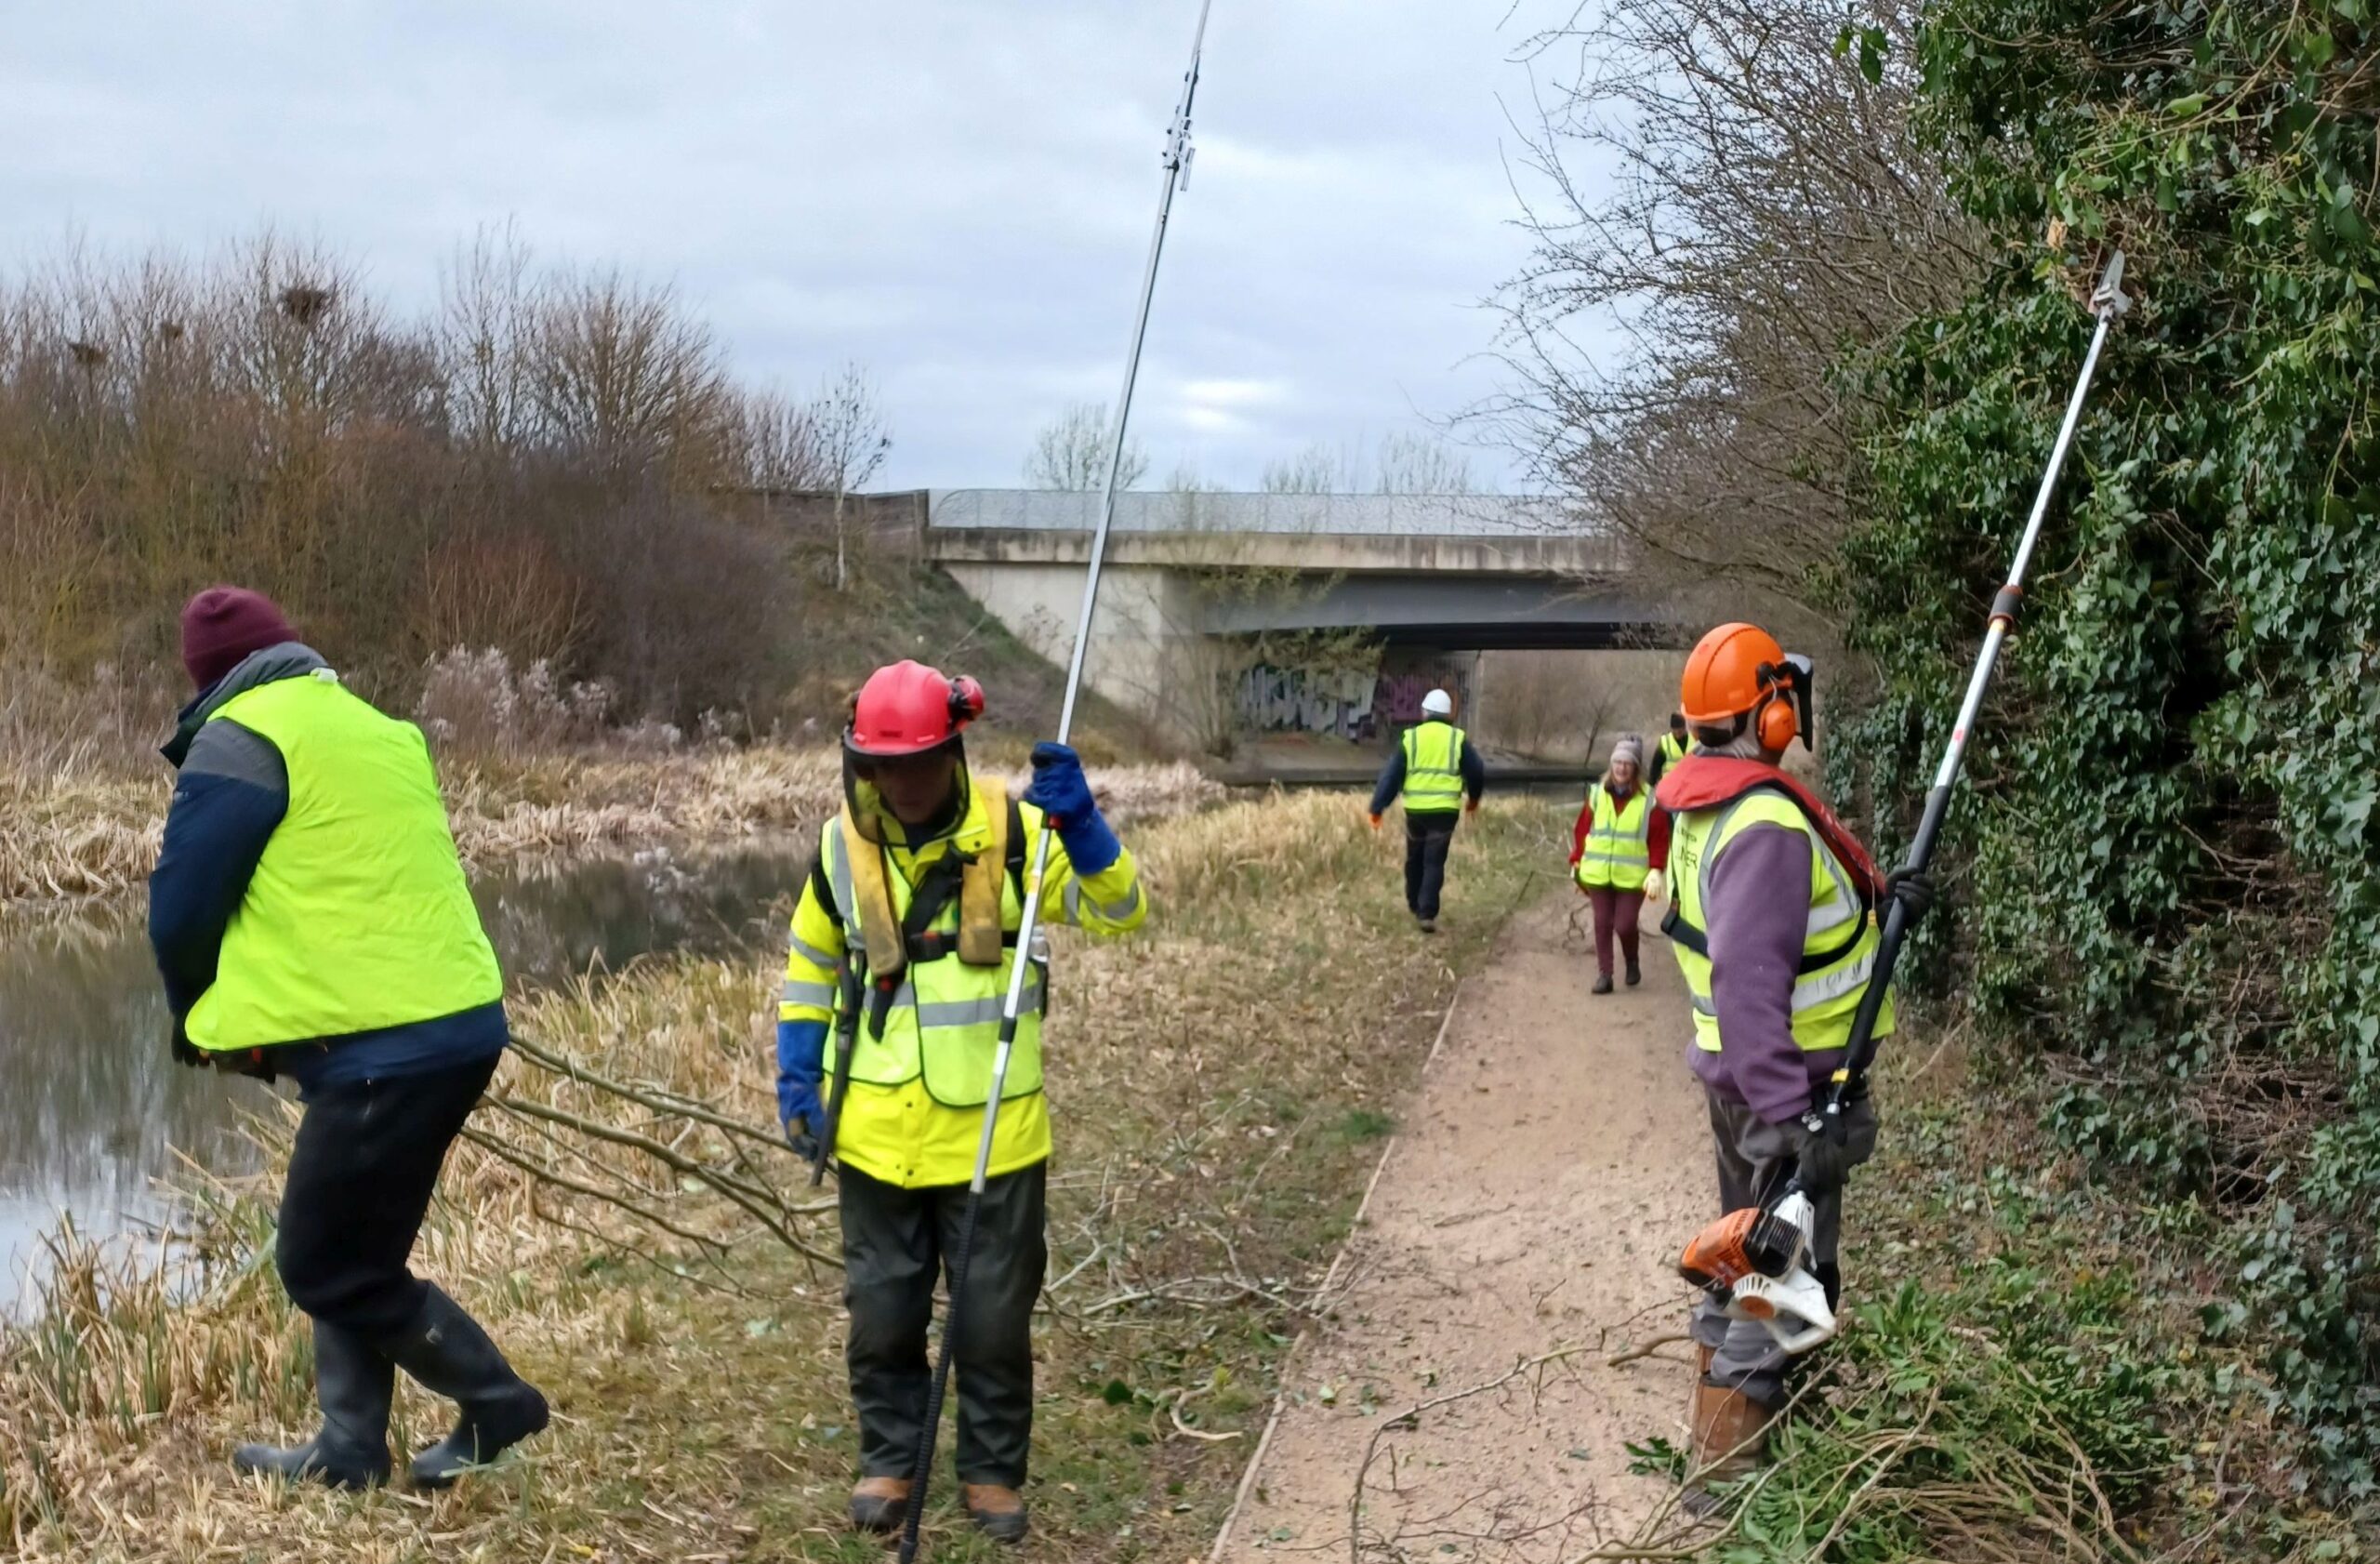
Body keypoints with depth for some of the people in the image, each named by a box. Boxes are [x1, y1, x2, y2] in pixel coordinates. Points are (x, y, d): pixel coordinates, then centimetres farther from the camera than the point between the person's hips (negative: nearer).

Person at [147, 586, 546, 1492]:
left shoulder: (240, 742, -6)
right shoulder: (379, 730, 19)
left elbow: (181, 909, -4)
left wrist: (201, 1019, 15)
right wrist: (273, 1013, 22)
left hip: (382, 1051, -9)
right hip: (460, 1023, 9)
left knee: (325, 1266, 5)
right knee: (350, 1248, 19)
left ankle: (498, 1406, 12)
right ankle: (348, 1451, 23)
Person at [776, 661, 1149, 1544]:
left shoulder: (1012, 831, -11)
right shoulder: (843, 843, -3)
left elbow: (1120, 912, -15)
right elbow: (811, 960, 12)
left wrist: (1077, 820, -30)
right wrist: (797, 1074, 5)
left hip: (993, 1130, -2)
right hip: (876, 1133, 2)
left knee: (995, 1317, 9)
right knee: (881, 1312, 13)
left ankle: (993, 1472, 27)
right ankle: (888, 1459, 31)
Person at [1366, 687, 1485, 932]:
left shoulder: (1410, 738, 2)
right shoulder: (1458, 739, 1)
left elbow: (1391, 775, -2)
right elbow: (1477, 772, 3)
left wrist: (1378, 808, 0)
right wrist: (1473, 797, 22)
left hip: (1415, 809, 1)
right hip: (1445, 810, -1)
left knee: (1415, 858, 20)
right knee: (1434, 862, 1)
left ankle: (1414, 904, 34)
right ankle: (1427, 913, -9)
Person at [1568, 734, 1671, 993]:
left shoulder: (1649, 800, -5)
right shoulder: (1597, 794, 2)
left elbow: (1660, 839, -4)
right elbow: (1582, 830, 6)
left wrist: (1656, 871, -12)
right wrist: (1577, 862, 5)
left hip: (1632, 877, -3)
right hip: (1598, 874, 3)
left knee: (1625, 925, -4)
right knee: (1602, 923, 6)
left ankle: (1632, 963, 25)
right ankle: (1604, 974, 14)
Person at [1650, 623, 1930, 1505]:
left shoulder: (1708, 803, 5)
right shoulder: (1768, 826, -27)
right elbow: (1749, 986, -35)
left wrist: (1875, 902, 5)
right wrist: (1795, 1118, -39)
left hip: (1743, 1078, 10)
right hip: (1786, 1087, -10)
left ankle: (1723, 1438, 36)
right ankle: (1729, 1474, 9)